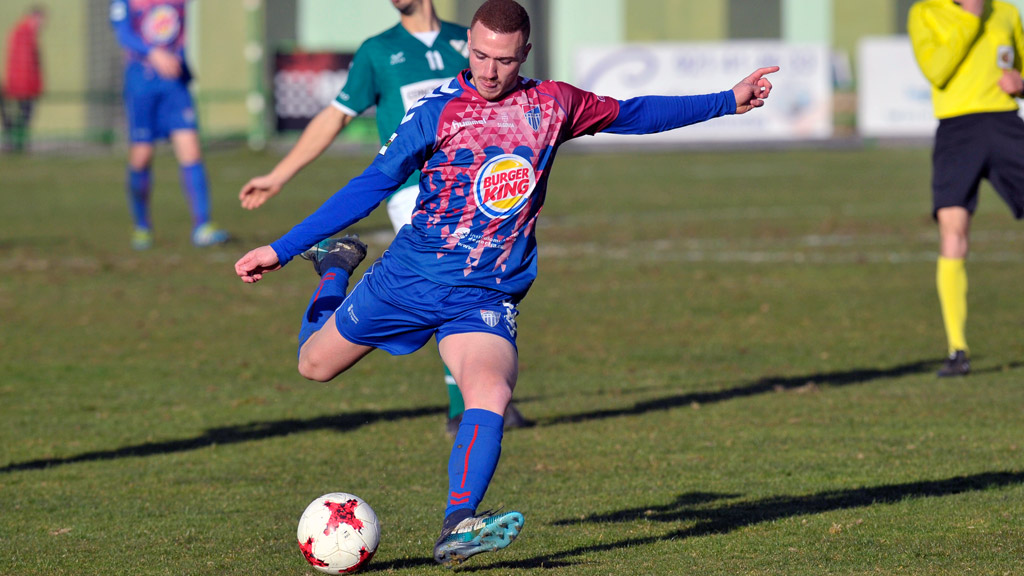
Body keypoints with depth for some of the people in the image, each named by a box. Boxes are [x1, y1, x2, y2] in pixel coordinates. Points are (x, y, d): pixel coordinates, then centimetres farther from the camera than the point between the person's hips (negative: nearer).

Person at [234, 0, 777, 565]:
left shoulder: (552, 105, 1)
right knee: (315, 364, 15)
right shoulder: (438, 112, -9)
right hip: (408, 279, 0)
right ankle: (335, 266, 44)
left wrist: (728, 101, 21)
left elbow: (630, 114, 17)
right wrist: (281, 249, -11)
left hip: (486, 298, 0)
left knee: (491, 392, -28)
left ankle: (456, 528, -39)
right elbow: (370, 187, -7)